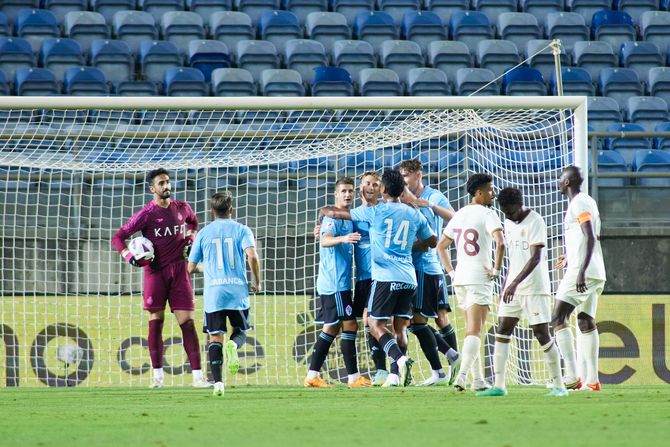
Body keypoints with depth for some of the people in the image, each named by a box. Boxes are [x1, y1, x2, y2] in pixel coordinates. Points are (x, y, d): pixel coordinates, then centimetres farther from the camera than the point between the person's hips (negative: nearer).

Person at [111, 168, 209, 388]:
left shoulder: (182, 208, 7)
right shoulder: (146, 214, -5)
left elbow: (193, 223, 32)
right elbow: (118, 238, -4)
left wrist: (190, 239, 13)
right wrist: (128, 255, -21)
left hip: (179, 271, 2)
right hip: (155, 271, -2)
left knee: (187, 322, -4)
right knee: (156, 320, -1)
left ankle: (197, 375, -6)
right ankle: (157, 374, 6)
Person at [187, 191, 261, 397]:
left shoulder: (204, 233, 9)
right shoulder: (241, 230, 5)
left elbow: (191, 267, 12)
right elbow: (252, 256, -11)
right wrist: (257, 282, 3)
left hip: (213, 293, 0)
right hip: (238, 291, 0)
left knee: (215, 337, 3)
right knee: (240, 332, 15)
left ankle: (217, 382, -11)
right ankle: (233, 345, -22)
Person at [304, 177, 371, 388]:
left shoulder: (347, 218, 17)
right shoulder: (334, 217, -12)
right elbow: (325, 240, -30)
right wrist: (342, 238, -49)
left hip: (339, 282, 10)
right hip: (335, 283, -10)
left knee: (331, 328, 11)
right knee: (350, 325, -9)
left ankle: (312, 375, 13)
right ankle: (353, 377, -7)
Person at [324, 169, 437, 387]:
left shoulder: (375, 212, -1)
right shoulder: (414, 215, 11)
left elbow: (337, 213, 10)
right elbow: (432, 241, 24)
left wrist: (325, 211, 31)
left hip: (385, 277, -5)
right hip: (408, 279, 5)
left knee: (376, 324, -3)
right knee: (400, 327, 9)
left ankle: (400, 359, -25)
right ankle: (395, 375, 3)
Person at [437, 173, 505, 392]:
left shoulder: (459, 215, 14)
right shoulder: (487, 214, -8)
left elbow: (441, 246, 21)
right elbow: (500, 243, -24)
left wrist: (451, 273, 18)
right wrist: (496, 270, -12)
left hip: (460, 278, 7)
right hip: (480, 278, -7)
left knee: (472, 330, 14)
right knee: (474, 331, -9)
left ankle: (478, 380, 15)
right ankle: (462, 375, -23)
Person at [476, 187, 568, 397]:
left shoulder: (535, 222, -12)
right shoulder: (508, 223, 12)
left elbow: (535, 257, -21)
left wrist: (516, 282, -28)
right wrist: (506, 285, 18)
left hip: (535, 288, -7)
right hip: (512, 288, 7)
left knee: (542, 334, -6)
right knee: (502, 332, -1)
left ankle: (558, 385, 2)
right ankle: (499, 385, 0)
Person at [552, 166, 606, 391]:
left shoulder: (579, 203, -10)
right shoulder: (588, 202, 19)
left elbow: (590, 238, -20)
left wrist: (581, 271, -27)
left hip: (582, 272, -10)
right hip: (596, 273, 10)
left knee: (558, 319, -12)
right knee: (586, 322, 11)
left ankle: (572, 376, -20)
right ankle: (592, 379, 9)